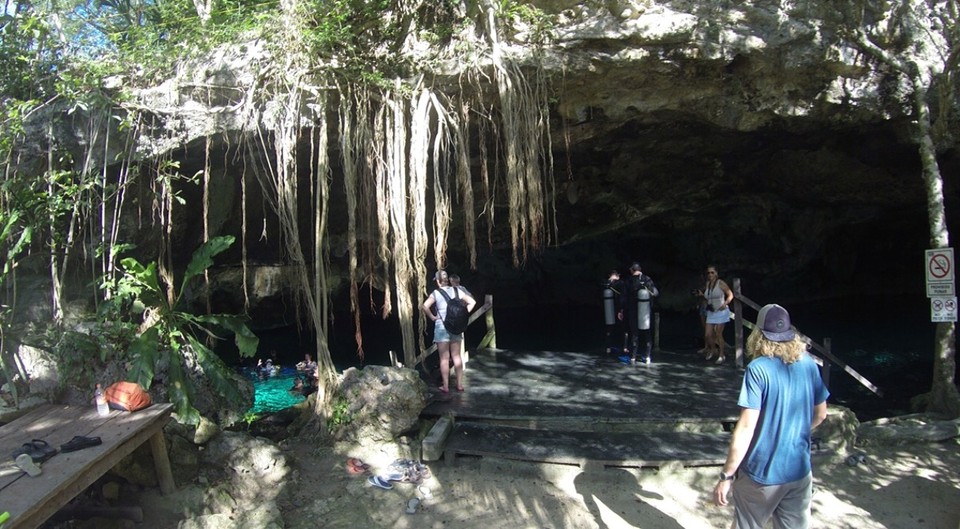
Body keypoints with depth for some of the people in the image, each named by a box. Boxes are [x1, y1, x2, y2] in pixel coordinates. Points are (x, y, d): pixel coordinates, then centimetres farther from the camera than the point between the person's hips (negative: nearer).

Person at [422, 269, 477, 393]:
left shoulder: (436, 293, -7)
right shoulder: (457, 291, 4)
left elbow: (424, 306, -21)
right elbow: (472, 302, 7)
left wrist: (432, 317, -7)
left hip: (442, 327, -4)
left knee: (444, 358, 3)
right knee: (457, 356, 12)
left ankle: (445, 386, 6)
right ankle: (459, 384, 15)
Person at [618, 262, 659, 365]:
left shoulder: (628, 282, -9)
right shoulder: (647, 280, -6)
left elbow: (623, 298, -7)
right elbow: (656, 293, 0)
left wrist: (621, 310, 2)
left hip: (633, 313, -1)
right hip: (647, 313, 1)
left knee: (634, 334, 9)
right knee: (648, 335, 13)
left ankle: (633, 357, 8)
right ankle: (647, 357, 14)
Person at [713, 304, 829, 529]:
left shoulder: (758, 369, -19)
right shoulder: (808, 364, -2)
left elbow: (746, 427, -21)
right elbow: (820, 414, 10)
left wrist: (726, 476, -15)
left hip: (762, 473, -5)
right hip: (800, 472, 5)